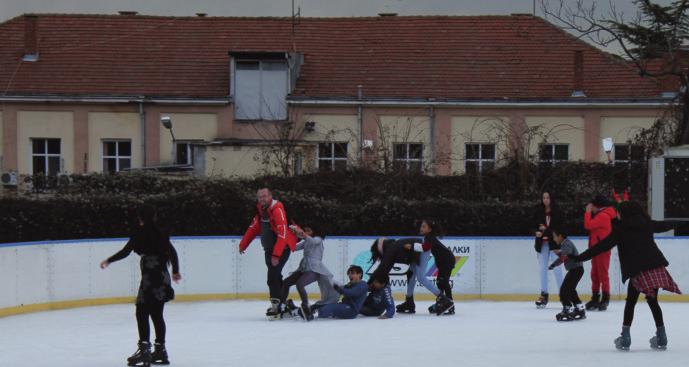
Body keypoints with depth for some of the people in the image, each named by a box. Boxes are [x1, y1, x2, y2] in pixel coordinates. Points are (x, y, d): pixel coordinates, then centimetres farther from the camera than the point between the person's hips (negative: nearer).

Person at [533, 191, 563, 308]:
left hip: (554, 242, -5)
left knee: (556, 268, -7)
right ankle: (544, 294, 15)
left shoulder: (556, 212, -6)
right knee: (542, 268, 7)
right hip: (542, 243, 5)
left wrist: (546, 229, -16)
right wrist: (537, 232, -11)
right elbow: (534, 225, 9)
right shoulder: (538, 212, 6)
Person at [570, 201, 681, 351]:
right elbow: (663, 226, 35)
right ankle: (661, 338, 19)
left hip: (639, 271, -5)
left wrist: (579, 258, -5)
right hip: (656, 266, 5)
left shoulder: (620, 229, -1)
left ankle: (625, 338, 3)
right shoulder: (647, 224, 14)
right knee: (653, 301, 17)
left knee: (630, 302, 8)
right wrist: (673, 224, 59)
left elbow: (601, 247, -6)